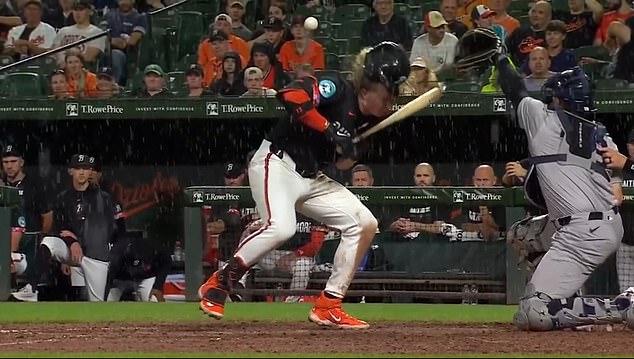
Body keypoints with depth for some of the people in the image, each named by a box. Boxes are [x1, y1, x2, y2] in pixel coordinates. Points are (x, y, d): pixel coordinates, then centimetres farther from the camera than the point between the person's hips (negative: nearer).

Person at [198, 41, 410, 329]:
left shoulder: (367, 117, 10)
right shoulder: (336, 90, -15)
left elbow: (343, 163, 13)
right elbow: (291, 95, -32)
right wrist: (329, 129, -28)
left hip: (312, 178, 9)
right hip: (277, 163, -9)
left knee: (364, 224, 2)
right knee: (281, 227, -32)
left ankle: (328, 306, 6)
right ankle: (217, 285, -15)